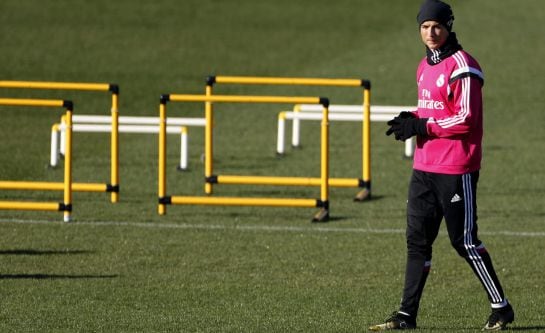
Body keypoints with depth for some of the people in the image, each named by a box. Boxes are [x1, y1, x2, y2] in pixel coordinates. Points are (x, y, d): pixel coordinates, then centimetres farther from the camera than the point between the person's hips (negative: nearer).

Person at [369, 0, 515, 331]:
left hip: (456, 170, -8)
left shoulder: (462, 66, -12)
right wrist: (411, 121, 3)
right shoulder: (425, 66, 15)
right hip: (424, 167, 8)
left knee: (465, 241, -4)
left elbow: (465, 120, -19)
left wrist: (421, 126, -18)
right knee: (417, 239, 6)